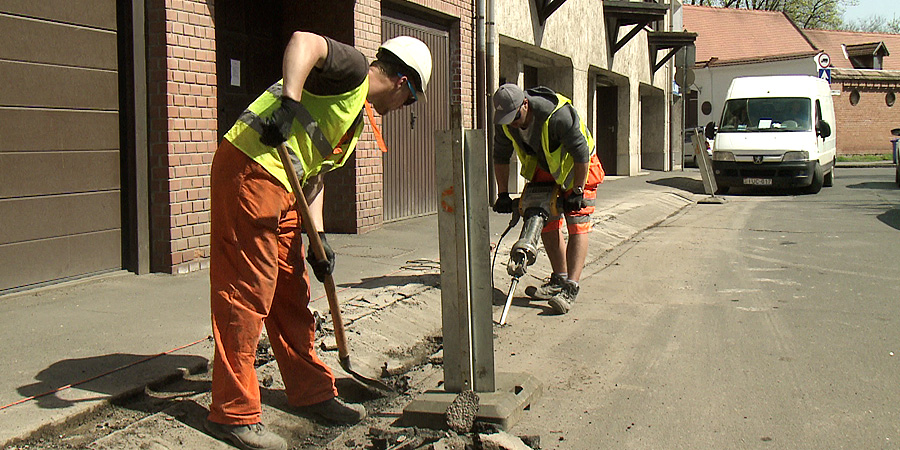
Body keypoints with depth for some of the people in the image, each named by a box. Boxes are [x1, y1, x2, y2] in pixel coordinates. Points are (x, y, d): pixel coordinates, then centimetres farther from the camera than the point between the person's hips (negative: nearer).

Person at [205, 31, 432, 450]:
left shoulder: (357, 117, 24)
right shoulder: (352, 69, -3)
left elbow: (316, 174, 23)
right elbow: (304, 41, -22)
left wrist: (318, 236, 13)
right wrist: (290, 101, -34)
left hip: (282, 188, 10)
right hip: (249, 169, -10)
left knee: (293, 295, 15)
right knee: (248, 290, -7)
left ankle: (311, 390, 28)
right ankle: (232, 412, 1)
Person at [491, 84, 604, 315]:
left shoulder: (558, 115, -37)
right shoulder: (506, 123, -16)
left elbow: (581, 154, -29)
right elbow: (500, 157, 1)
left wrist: (577, 192, -24)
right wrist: (503, 194, -2)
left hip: (579, 167, -7)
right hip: (545, 169, 7)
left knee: (577, 225, -13)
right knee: (547, 224, 6)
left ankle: (570, 288, -20)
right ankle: (559, 280, 17)